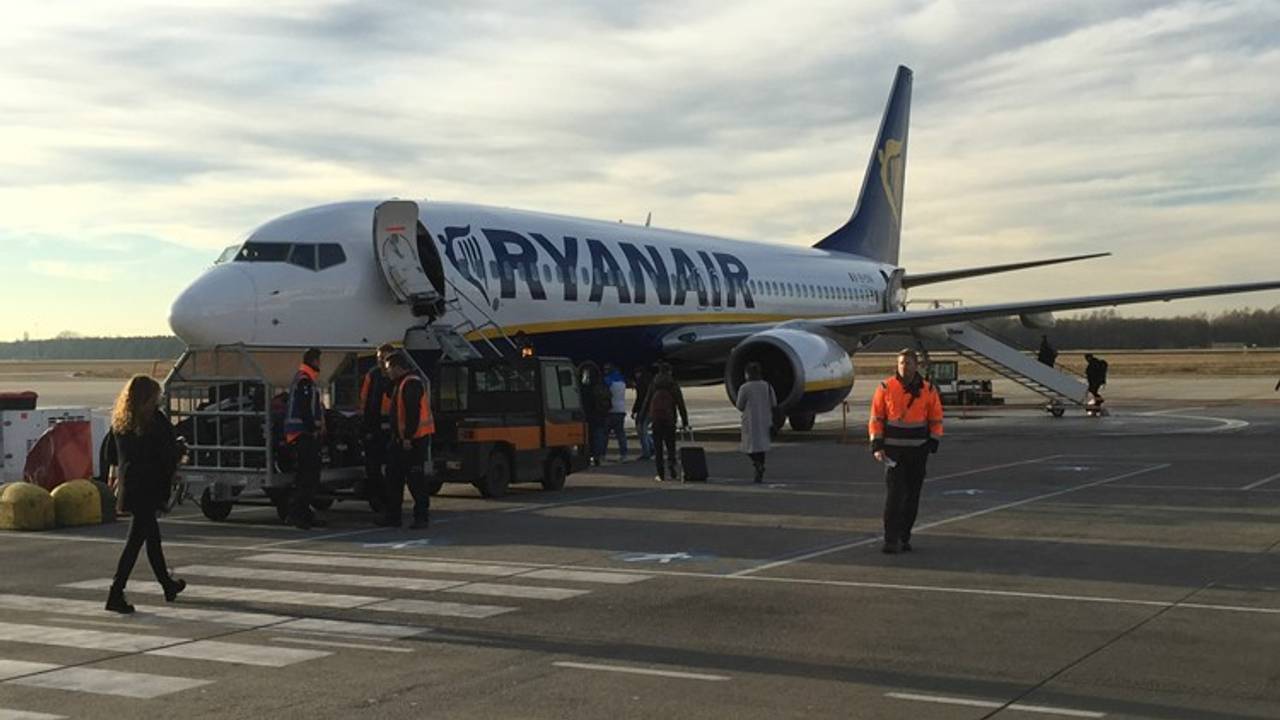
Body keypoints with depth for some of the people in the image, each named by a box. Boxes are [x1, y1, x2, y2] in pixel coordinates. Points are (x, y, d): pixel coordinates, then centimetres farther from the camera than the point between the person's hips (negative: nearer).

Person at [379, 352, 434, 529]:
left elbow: (413, 413, -23)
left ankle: (422, 517, -2)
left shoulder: (411, 384, -15)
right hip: (403, 440, 11)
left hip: (413, 440, -11)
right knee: (393, 476, 12)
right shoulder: (402, 384, 19)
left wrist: (408, 437, -25)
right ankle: (392, 516, 18)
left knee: (415, 479, -7)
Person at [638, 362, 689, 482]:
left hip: (656, 418, 1)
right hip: (669, 418, -1)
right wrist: (684, 422, 3)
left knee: (658, 446, 4)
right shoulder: (674, 385, 1)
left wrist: (642, 418, 13)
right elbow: (680, 404, 0)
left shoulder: (653, 385, 6)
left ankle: (660, 474, 1)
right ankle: (672, 471, -6)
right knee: (670, 445, 6)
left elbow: (646, 401, 7)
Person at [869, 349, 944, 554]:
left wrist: (932, 444, -4)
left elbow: (936, 420, 9)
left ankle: (904, 537, 19)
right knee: (894, 495, -11)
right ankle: (891, 540, -10)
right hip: (893, 451, -2)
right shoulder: (886, 388, -3)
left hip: (918, 451, 2)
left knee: (912, 496, 7)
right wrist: (877, 447, -7)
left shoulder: (928, 390, 2)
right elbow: (876, 419, 1)